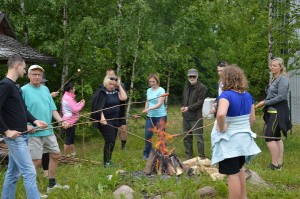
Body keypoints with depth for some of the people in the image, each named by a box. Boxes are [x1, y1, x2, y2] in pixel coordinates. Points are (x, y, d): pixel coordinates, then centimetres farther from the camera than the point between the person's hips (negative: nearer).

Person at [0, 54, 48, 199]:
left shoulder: (15, 86, 15)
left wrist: (34, 121, 7)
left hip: (21, 136, 10)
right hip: (15, 137, -9)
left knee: (13, 173, 14)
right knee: (29, 172, -9)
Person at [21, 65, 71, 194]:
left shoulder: (45, 89, 11)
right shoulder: (24, 90, -8)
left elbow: (53, 109, 13)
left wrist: (61, 121, 1)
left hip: (48, 130, 7)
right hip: (34, 132, -7)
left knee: (56, 155, 14)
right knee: (36, 161, -4)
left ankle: (52, 184, 30)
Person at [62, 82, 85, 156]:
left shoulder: (67, 97, 12)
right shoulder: (68, 98, -20)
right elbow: (75, 110, -20)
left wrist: (79, 103, 3)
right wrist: (82, 104, -8)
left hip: (70, 120, 10)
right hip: (70, 121, -10)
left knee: (71, 138, 17)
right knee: (68, 139, -2)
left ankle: (73, 153, 26)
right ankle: (66, 155, 5)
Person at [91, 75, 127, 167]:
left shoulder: (116, 92, 9)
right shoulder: (101, 92, -9)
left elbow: (124, 98, -6)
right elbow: (99, 107, -16)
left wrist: (119, 86, -4)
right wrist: (102, 118, -27)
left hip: (115, 120, 7)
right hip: (106, 121, -7)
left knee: (112, 141, 12)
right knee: (109, 140, -11)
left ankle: (109, 160, 23)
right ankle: (106, 162, -5)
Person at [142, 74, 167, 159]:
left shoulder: (161, 90, -10)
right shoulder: (148, 90, 9)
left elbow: (159, 104, -17)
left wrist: (149, 109, -28)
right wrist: (145, 109, -4)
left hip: (160, 116, -5)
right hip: (150, 116, 5)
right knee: (148, 134, 2)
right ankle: (146, 154, 12)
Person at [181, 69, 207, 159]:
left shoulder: (202, 87, -7)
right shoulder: (186, 87, 17)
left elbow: (200, 102, -13)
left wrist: (189, 108, -19)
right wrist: (182, 107, 4)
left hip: (196, 117, -7)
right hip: (186, 117, 7)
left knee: (199, 138, -5)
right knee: (187, 138, 12)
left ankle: (201, 157, 1)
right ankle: (188, 156, 22)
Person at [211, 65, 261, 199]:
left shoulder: (226, 95, -21)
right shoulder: (248, 96, 1)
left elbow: (221, 114, -39)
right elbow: (252, 119, 9)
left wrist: (221, 129, -24)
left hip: (229, 139, -7)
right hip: (244, 138, 7)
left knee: (233, 174, 1)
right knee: (239, 169, 27)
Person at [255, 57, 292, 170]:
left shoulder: (283, 79, -12)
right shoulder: (273, 79, 15)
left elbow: (281, 96, -19)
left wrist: (265, 102, -16)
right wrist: (264, 103, 0)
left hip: (278, 112, -9)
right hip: (272, 111, 9)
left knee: (269, 137, -11)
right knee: (276, 137, 11)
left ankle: (275, 164, -6)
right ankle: (280, 163, 16)